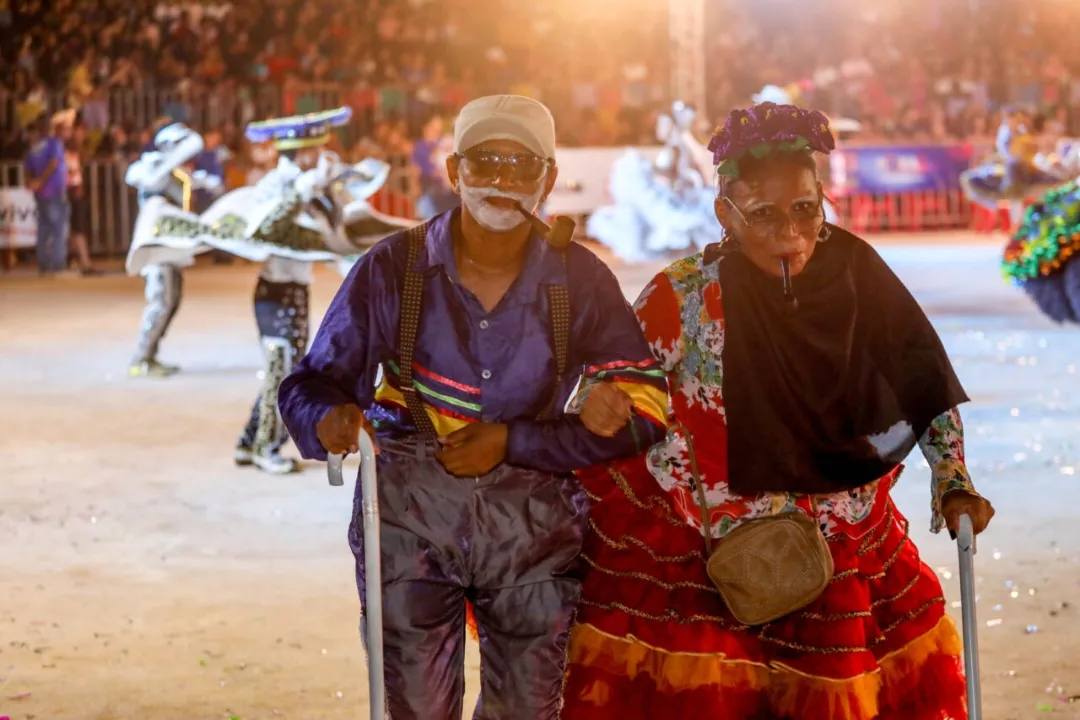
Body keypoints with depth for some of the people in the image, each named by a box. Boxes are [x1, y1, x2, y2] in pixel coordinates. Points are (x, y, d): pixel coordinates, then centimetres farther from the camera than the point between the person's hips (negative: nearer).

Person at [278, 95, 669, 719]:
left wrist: (512, 441, -13)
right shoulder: (393, 268, -4)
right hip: (410, 520, -1)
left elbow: (642, 408, -5)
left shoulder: (580, 281, -2)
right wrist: (330, 418, -26)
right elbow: (312, 383, -1)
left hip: (533, 526, 1)